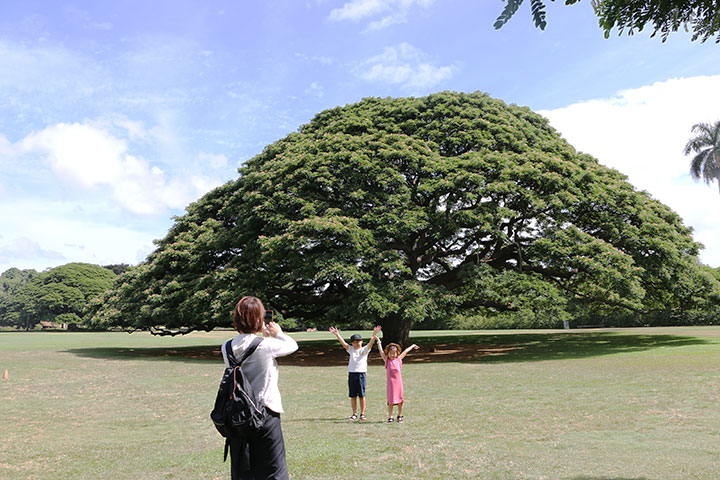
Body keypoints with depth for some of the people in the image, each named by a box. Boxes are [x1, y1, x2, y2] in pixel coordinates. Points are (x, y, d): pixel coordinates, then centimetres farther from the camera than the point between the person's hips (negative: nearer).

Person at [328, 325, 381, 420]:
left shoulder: (364, 350, 4)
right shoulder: (351, 350, 12)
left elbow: (370, 343, -12)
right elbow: (343, 343, 3)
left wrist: (374, 335, -29)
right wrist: (337, 334, -9)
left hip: (361, 374, -3)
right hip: (351, 374, 3)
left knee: (361, 395, 2)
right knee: (353, 395, 6)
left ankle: (362, 414, 11)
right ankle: (354, 414, 15)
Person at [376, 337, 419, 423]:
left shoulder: (399, 359, 5)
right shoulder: (387, 360, 1)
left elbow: (405, 351, 17)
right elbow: (381, 351, 0)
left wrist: (412, 346, 29)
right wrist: (379, 342, -1)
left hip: (398, 382, 2)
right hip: (391, 383, -2)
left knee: (400, 400, 6)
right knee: (391, 401, -1)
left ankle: (400, 416, 21)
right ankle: (390, 417, 8)